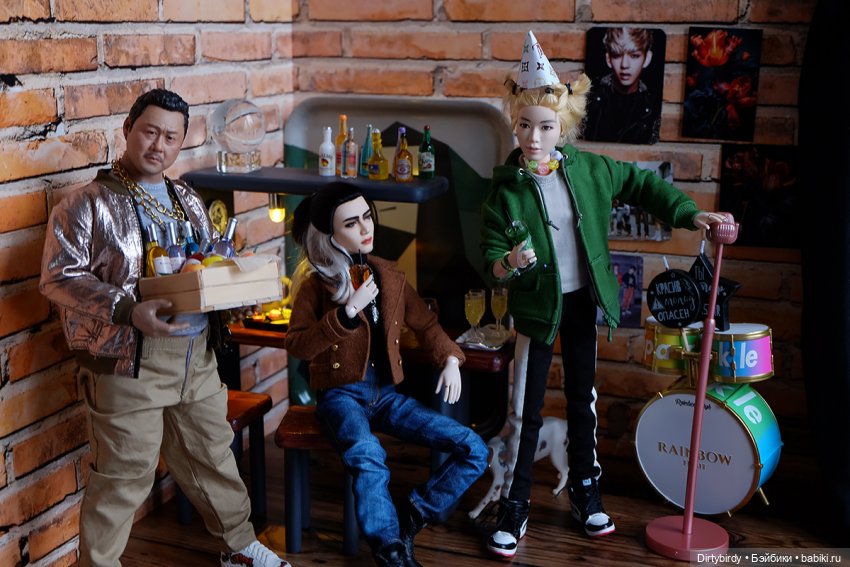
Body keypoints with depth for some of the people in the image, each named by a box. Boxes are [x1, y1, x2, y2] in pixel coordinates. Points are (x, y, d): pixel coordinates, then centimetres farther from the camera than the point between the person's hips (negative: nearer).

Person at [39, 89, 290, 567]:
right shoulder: (89, 204, -7)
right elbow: (59, 277, -13)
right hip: (130, 361, -6)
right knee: (125, 477, 2)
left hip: (197, 355, 6)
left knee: (214, 454, 19)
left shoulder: (187, 200, 13)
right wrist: (127, 311, -25)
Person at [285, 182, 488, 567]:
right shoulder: (316, 281, -4)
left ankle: (410, 518, -1)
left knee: (474, 450, -9)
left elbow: (424, 323, 18)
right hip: (341, 393, -5)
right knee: (367, 456, -39)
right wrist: (348, 311, -21)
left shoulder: (388, 274, 9)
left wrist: (450, 359, 0)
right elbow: (296, 346, -14)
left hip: (387, 393, 5)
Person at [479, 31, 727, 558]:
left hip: (583, 302, 3)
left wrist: (690, 213, -1)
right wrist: (508, 264, -34)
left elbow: (643, 184, 7)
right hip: (537, 307, -3)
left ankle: (585, 491, 34)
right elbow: (491, 262, -12)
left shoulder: (589, 169, -7)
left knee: (583, 400, 17)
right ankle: (514, 506, 17)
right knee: (527, 411, 3)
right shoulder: (507, 190, -14)